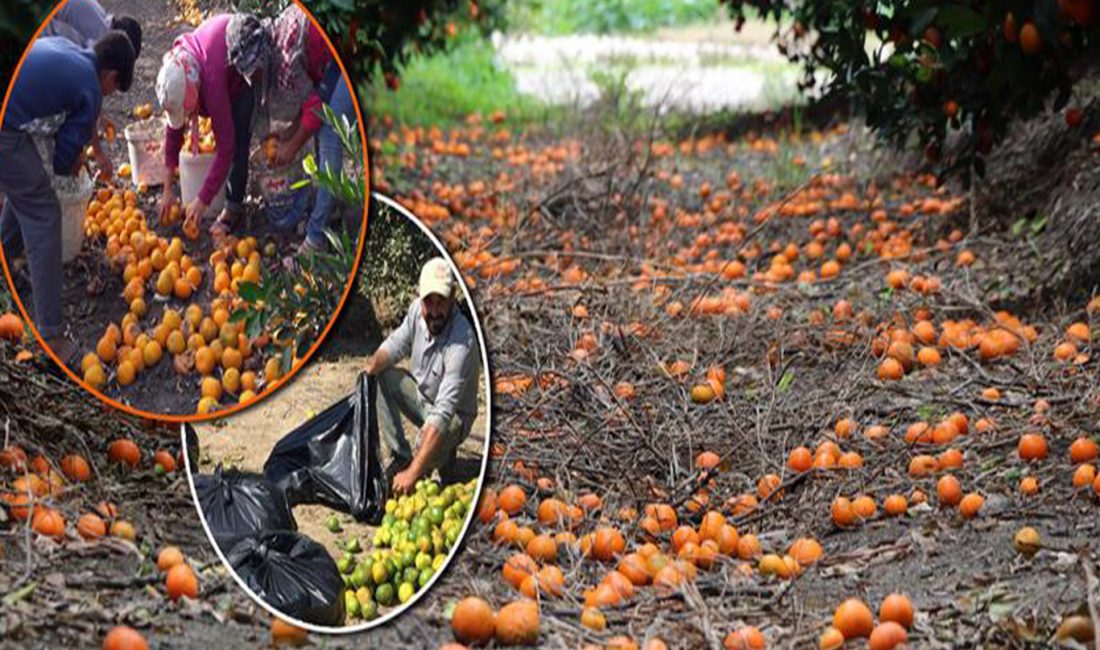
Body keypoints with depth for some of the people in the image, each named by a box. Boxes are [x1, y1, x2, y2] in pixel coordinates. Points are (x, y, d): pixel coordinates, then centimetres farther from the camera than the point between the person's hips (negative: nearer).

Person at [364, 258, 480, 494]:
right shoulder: (417, 309, -15)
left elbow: (443, 414, -40)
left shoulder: (462, 343, -35)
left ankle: (446, 456, 1)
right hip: (420, 392, 7)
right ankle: (400, 457, -5)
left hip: (453, 416, -7)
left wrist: (413, 473, -45)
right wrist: (376, 362, -23)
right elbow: (396, 344, 4)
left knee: (429, 443, -37)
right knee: (379, 379, -15)